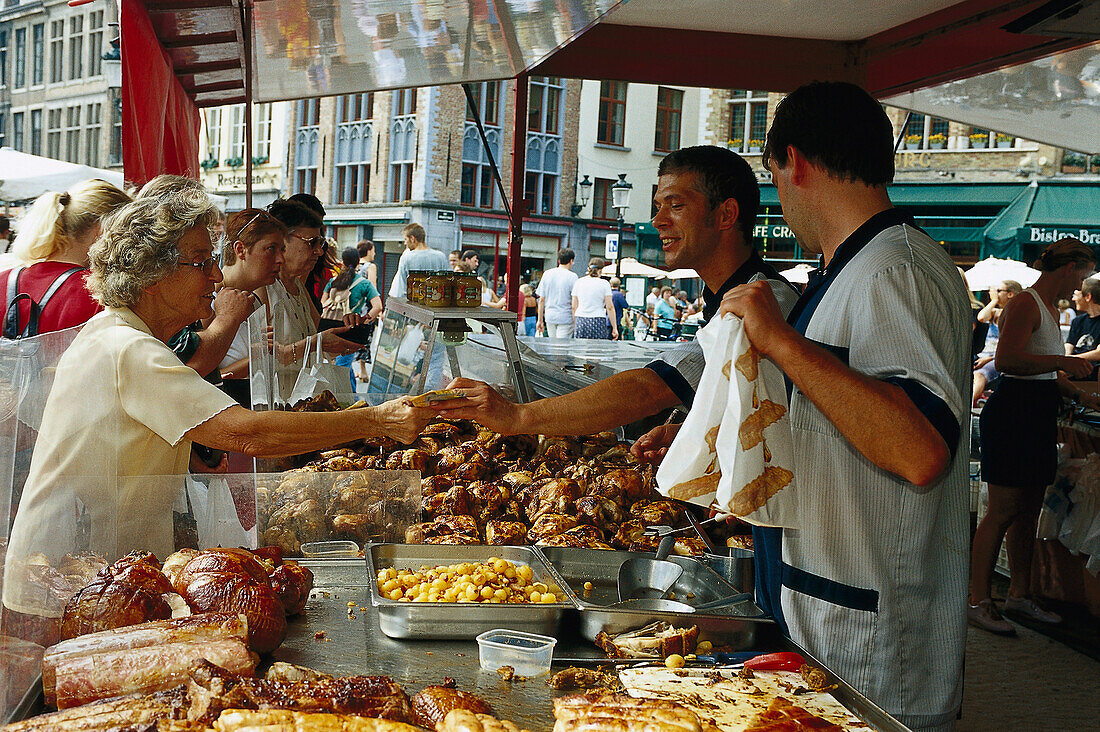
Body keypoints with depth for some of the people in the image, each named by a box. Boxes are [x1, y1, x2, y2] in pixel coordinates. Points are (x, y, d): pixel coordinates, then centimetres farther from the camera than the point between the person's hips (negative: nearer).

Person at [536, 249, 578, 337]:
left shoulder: (547, 274, 5)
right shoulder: (572, 277, -8)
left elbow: (541, 300, 8)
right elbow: (574, 304, -10)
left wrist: (540, 320, 14)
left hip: (549, 317, 5)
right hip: (565, 318, -4)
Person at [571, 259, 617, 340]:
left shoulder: (578, 282, 8)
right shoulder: (604, 283, 0)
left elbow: (574, 307, 9)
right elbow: (610, 307, -2)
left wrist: (574, 324, 17)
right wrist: (614, 328, 1)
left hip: (580, 321, 3)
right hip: (598, 322, -3)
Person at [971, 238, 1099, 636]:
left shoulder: (1050, 309, 19)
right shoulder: (1025, 304, -12)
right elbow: (1006, 360, -25)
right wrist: (1064, 361, -23)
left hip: (1039, 416, 10)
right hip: (1013, 411, -10)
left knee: (1028, 511, 12)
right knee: (1003, 511, -7)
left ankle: (1019, 593, 22)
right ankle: (978, 601, -2)